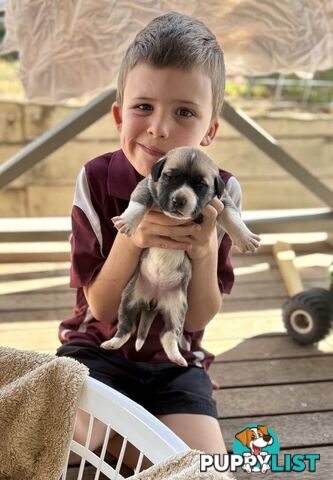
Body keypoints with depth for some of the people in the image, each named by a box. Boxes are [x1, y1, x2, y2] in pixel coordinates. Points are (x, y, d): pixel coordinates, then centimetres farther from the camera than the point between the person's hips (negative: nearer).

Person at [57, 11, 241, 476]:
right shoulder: (96, 180, -15)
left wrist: (205, 251, -29)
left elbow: (198, 320, -9)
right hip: (97, 350, 0)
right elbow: (101, 308, -12)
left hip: (174, 363, 1)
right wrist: (129, 239, -31)